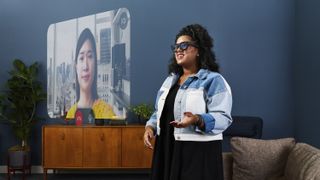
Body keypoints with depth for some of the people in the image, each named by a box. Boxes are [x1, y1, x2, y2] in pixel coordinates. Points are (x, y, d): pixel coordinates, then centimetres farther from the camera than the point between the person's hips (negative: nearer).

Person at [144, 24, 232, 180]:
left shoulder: (213, 80, -8)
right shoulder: (170, 80, 15)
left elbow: (223, 118, -17)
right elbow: (159, 112, 22)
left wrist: (197, 120, -32)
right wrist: (150, 127, 3)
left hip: (198, 151, -6)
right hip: (167, 149, 6)